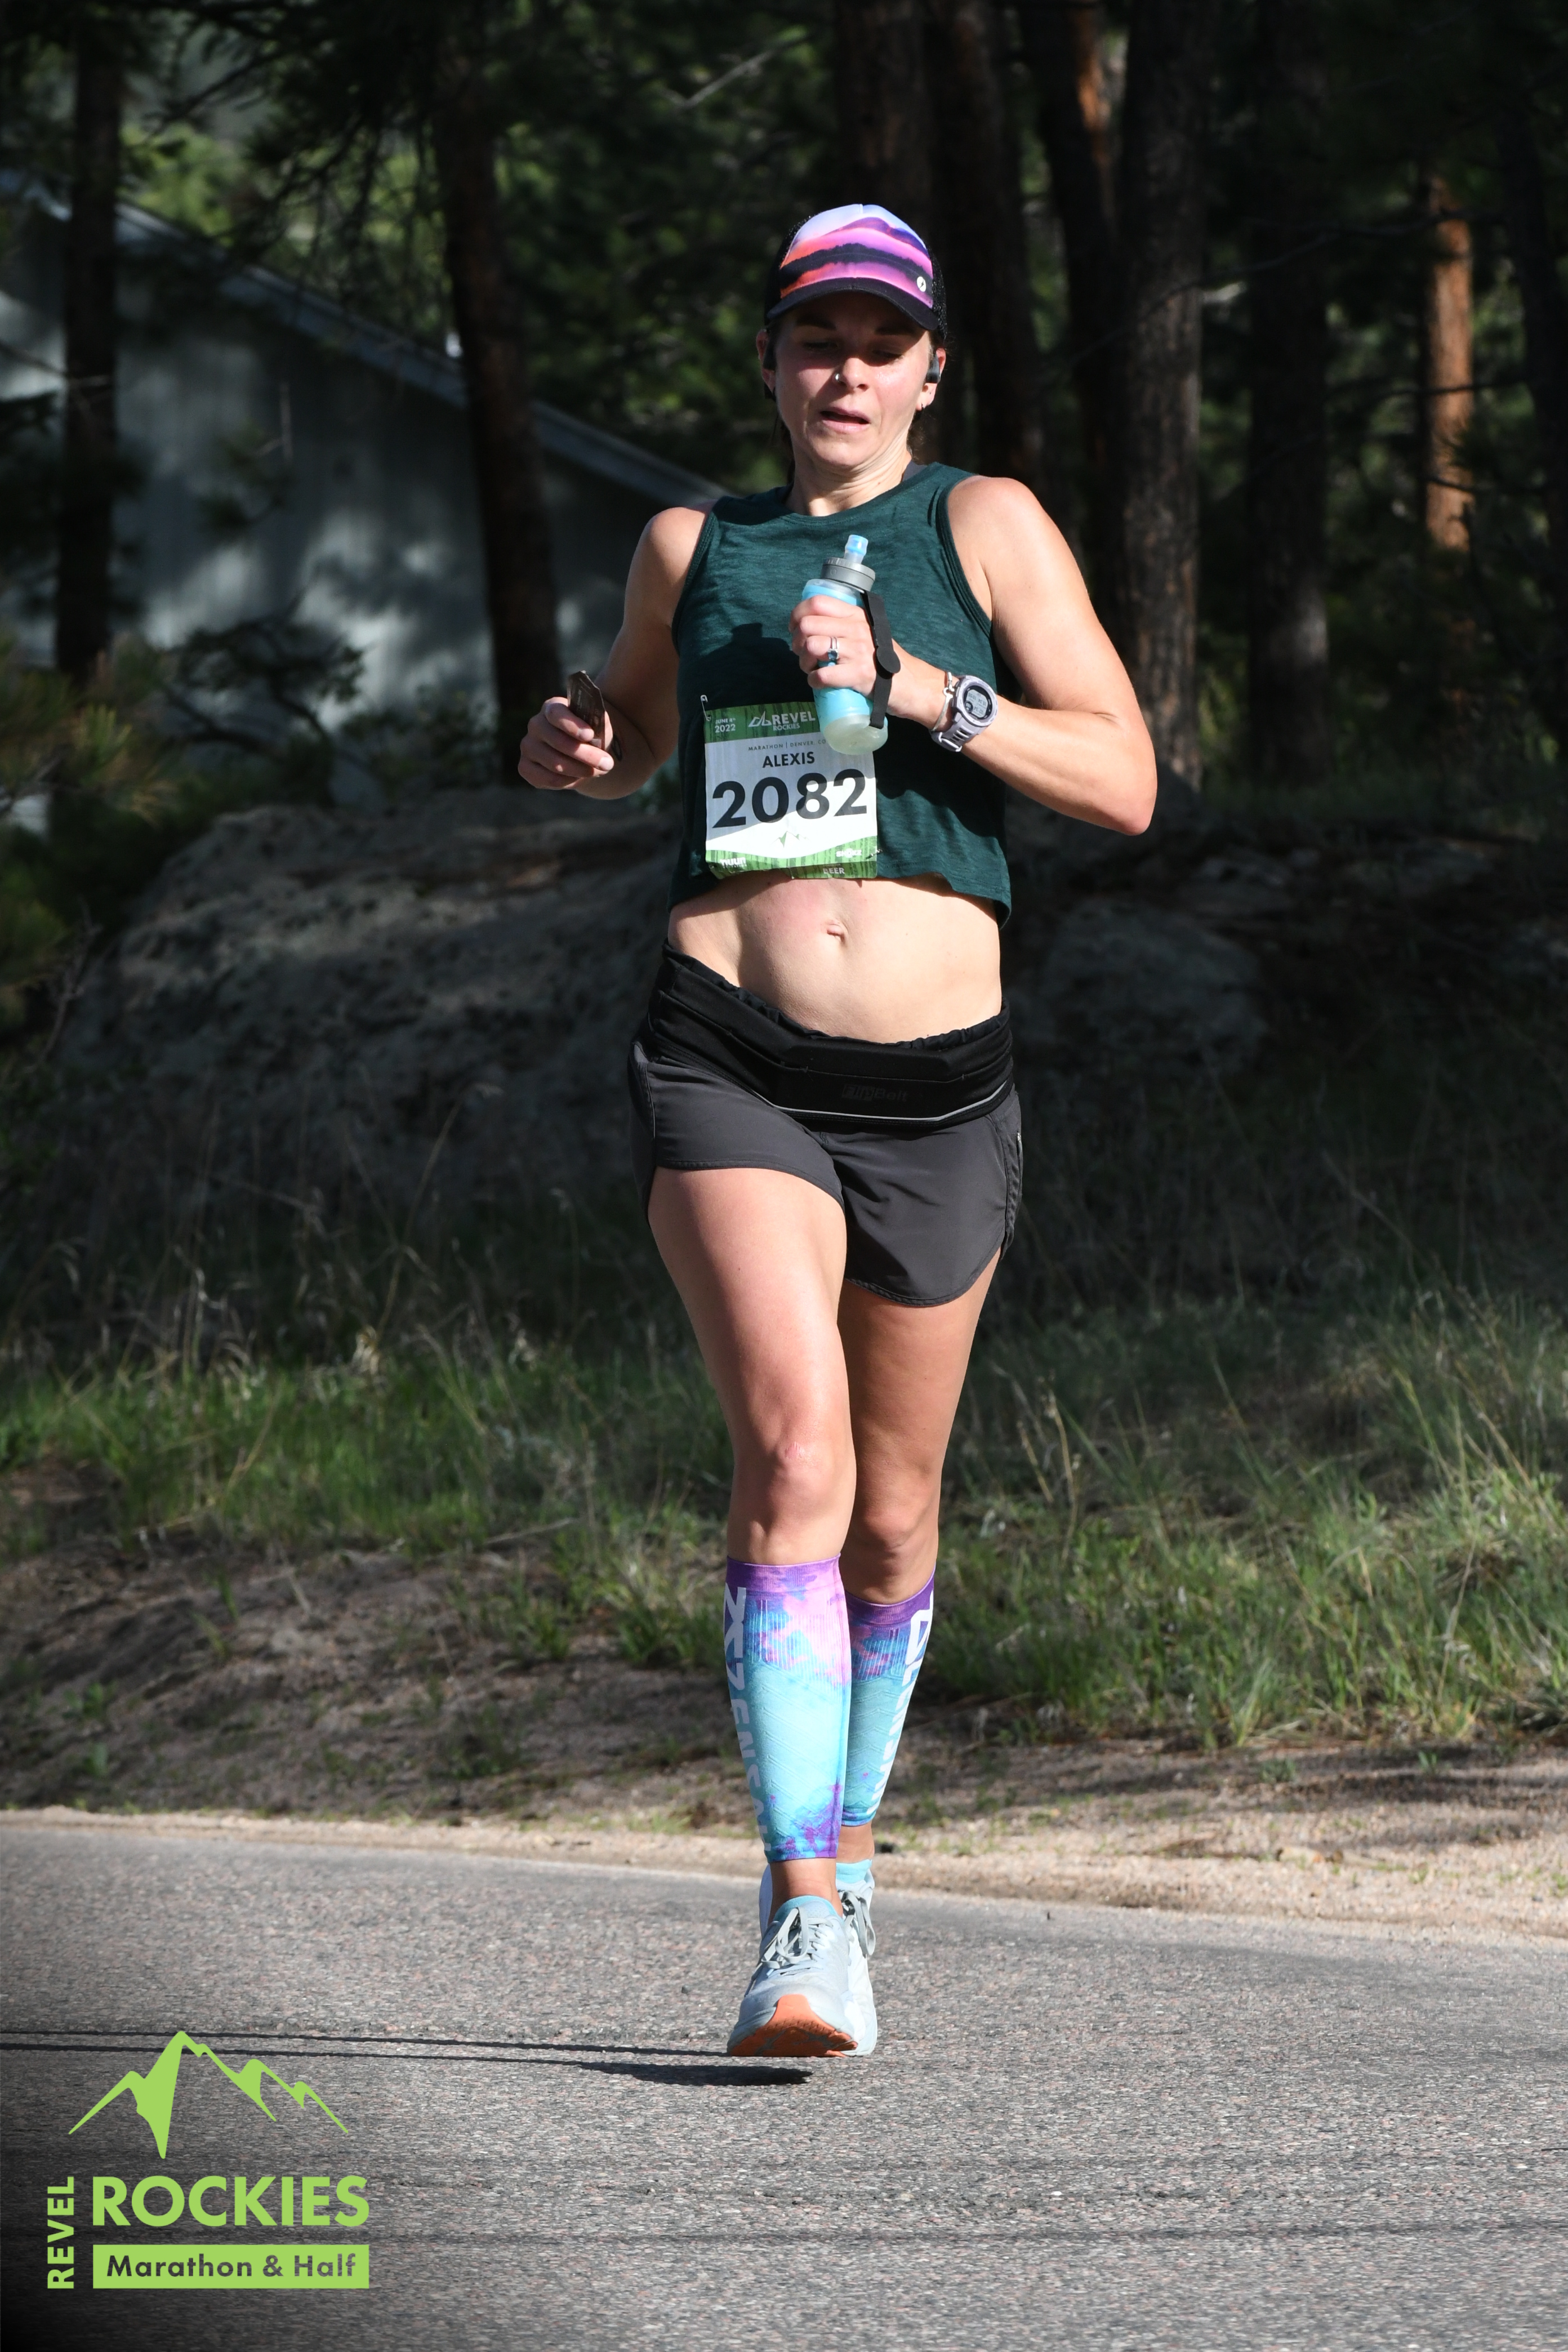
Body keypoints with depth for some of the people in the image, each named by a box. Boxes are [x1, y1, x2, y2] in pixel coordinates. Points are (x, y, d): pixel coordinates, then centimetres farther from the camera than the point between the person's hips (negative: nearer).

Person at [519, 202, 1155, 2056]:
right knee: (792, 1457, -21)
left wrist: (909, 684, -14)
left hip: (935, 1074, 1)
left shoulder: (984, 527, 4)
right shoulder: (692, 548, 11)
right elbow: (642, 729, 31)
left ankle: (843, 1850, 36)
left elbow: (1125, 783, -5)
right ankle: (805, 1926, -26)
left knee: (893, 1514, 12)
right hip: (728, 1062, -1)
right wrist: (576, 757, 8)